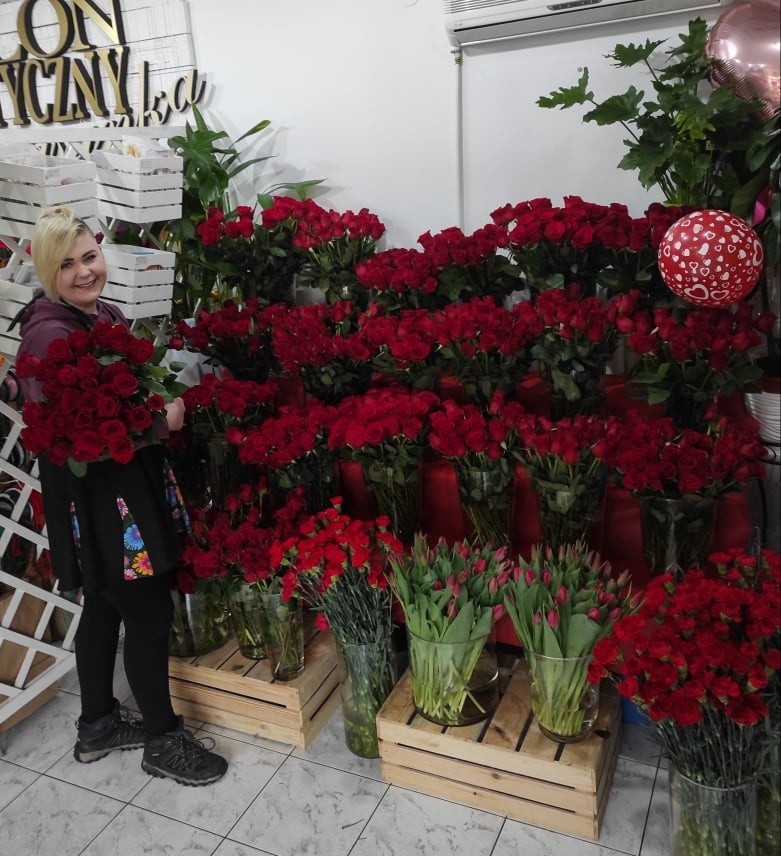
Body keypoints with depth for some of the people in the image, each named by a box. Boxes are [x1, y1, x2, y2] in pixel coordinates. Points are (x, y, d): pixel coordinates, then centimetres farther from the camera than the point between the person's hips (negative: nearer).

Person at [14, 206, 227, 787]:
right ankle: (163, 740, 21)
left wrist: (169, 402, -1)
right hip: (95, 493, -9)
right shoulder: (48, 333, -17)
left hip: (133, 480, 9)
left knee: (105, 606, 20)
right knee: (150, 612, 1)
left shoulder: (108, 316, 9)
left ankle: (97, 725, 38)